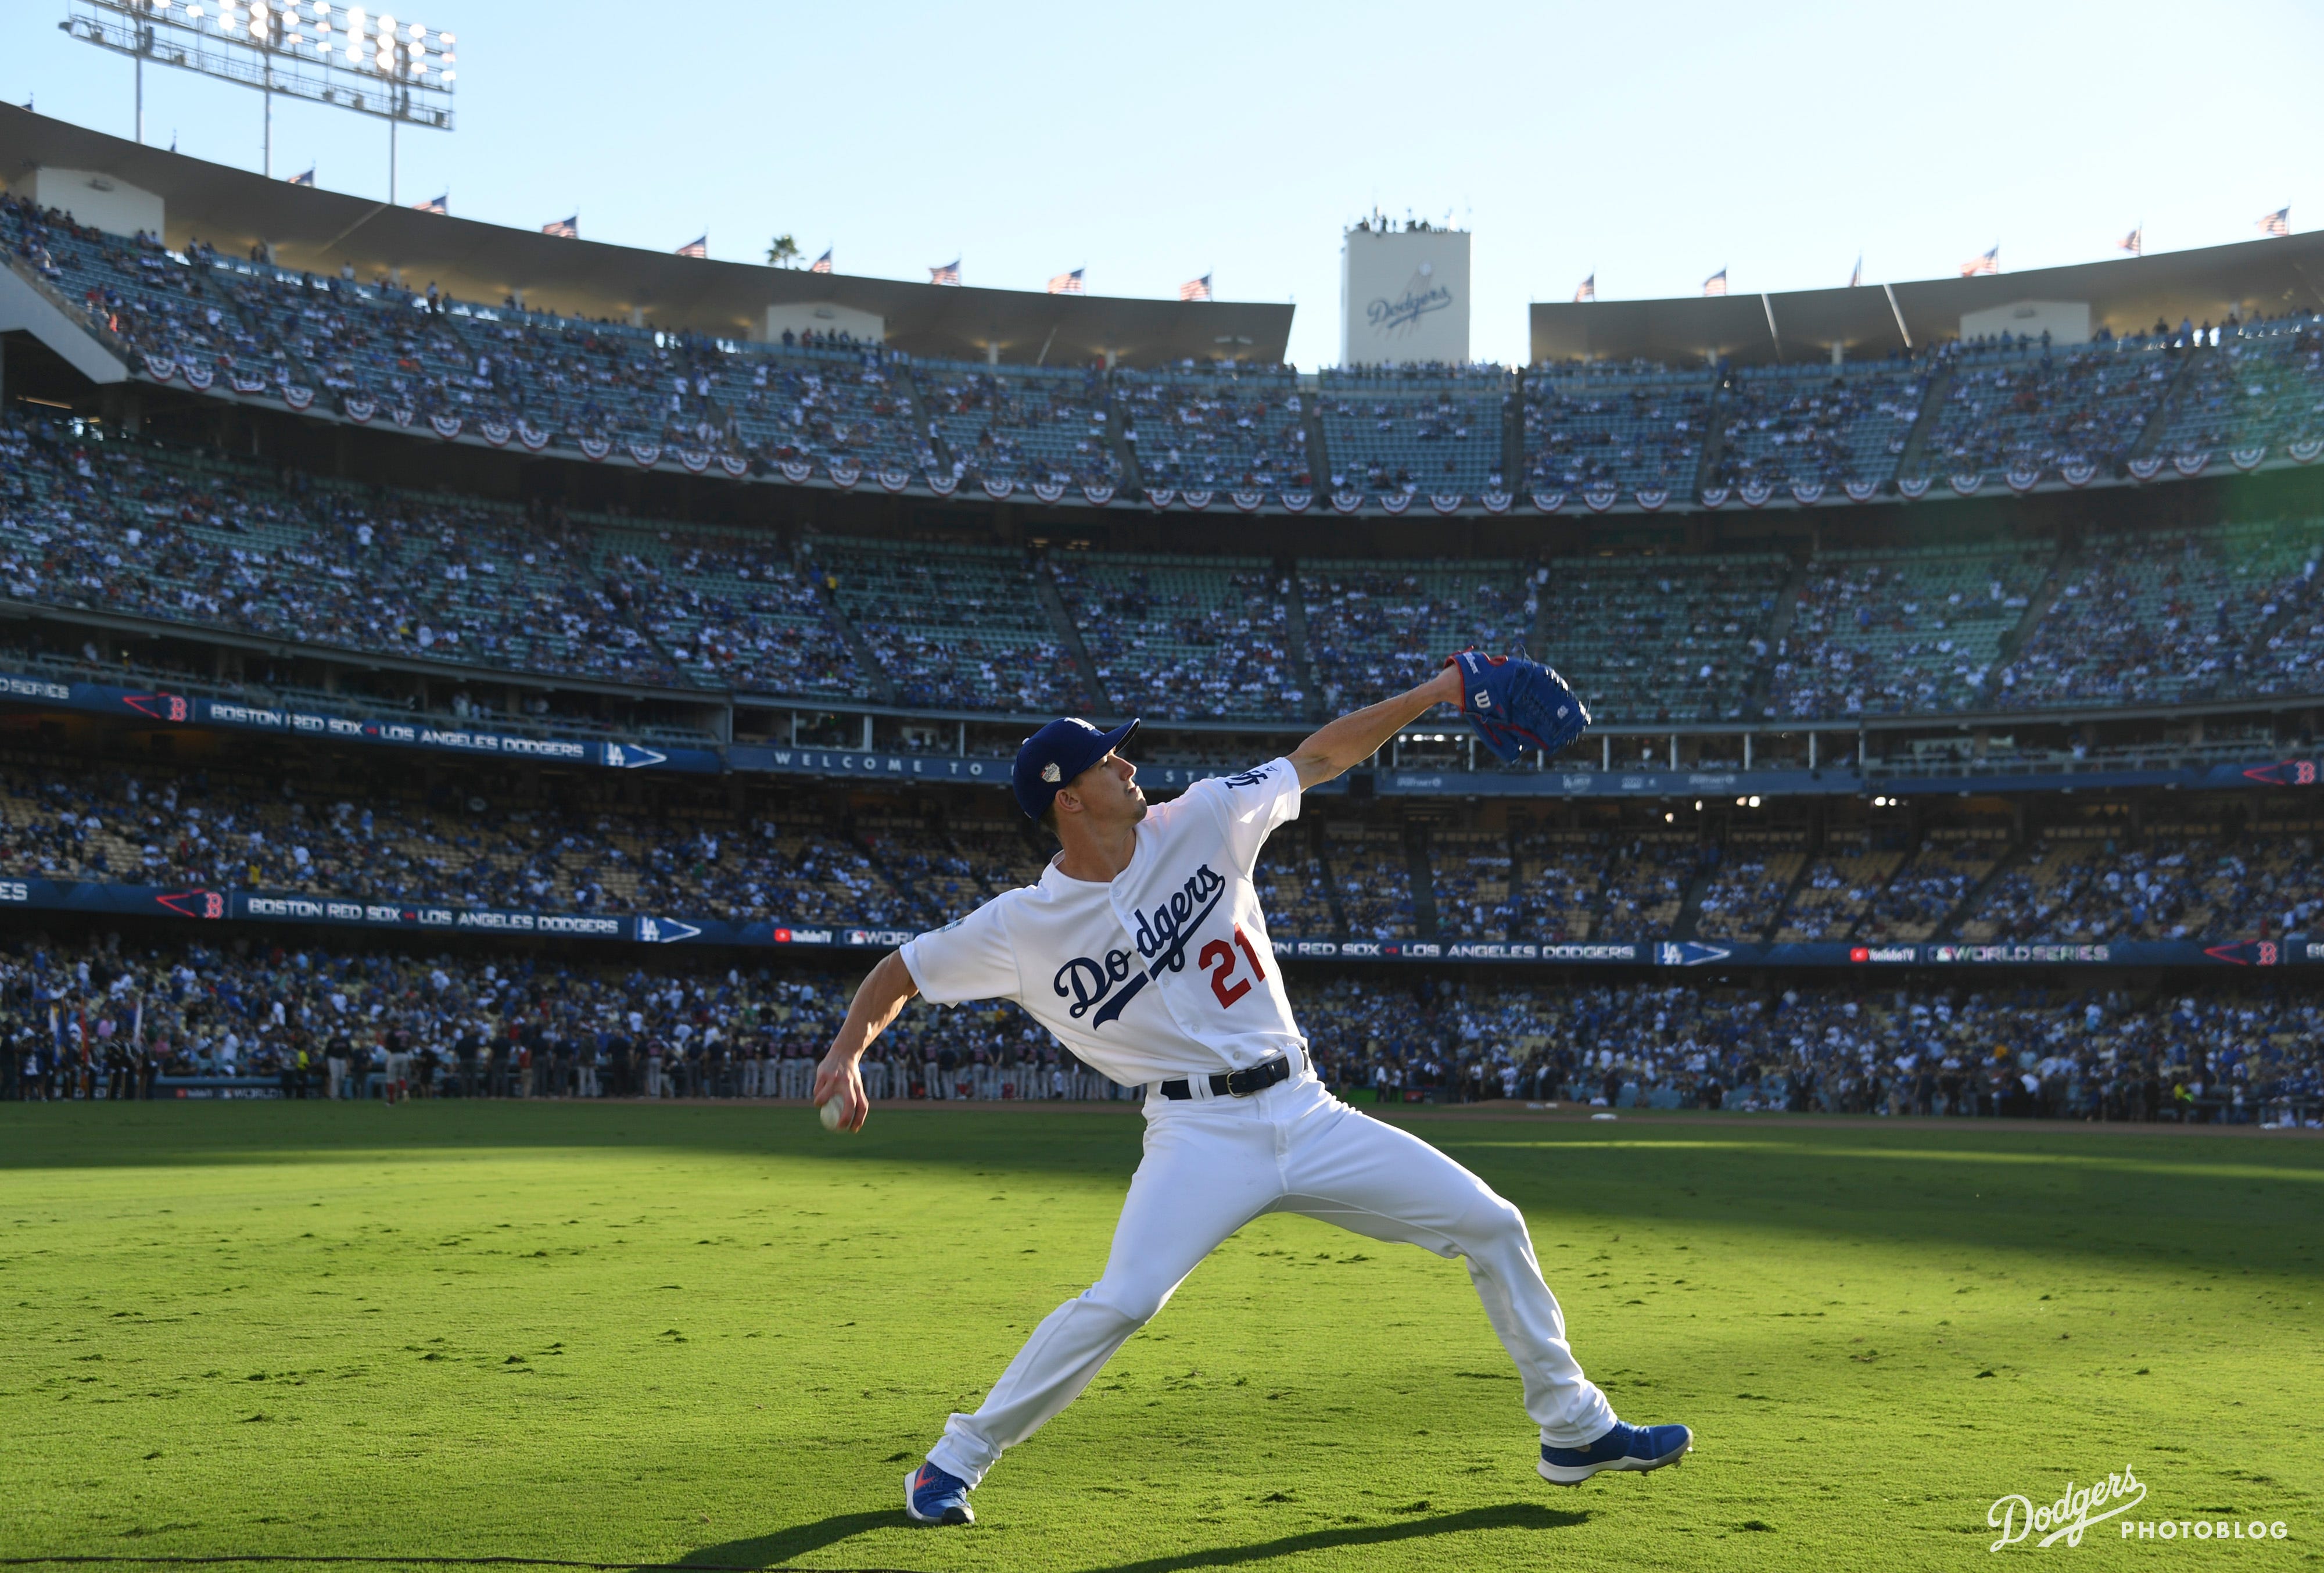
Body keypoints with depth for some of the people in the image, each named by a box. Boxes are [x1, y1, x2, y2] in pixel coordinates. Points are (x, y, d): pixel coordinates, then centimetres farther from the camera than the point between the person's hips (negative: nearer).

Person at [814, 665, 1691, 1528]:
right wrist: (845, 1056, -13)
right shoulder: (1020, 926, -6)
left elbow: (1323, 757, 8)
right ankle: (955, 1461, -6)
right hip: (1201, 1134, -4)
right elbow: (901, 972, 4)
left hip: (1307, 1115, 5)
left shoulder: (1200, 822, 1)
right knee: (1121, 1302, -26)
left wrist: (1436, 694, 3)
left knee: (1492, 1226, 2)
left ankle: (1575, 1430, 18)